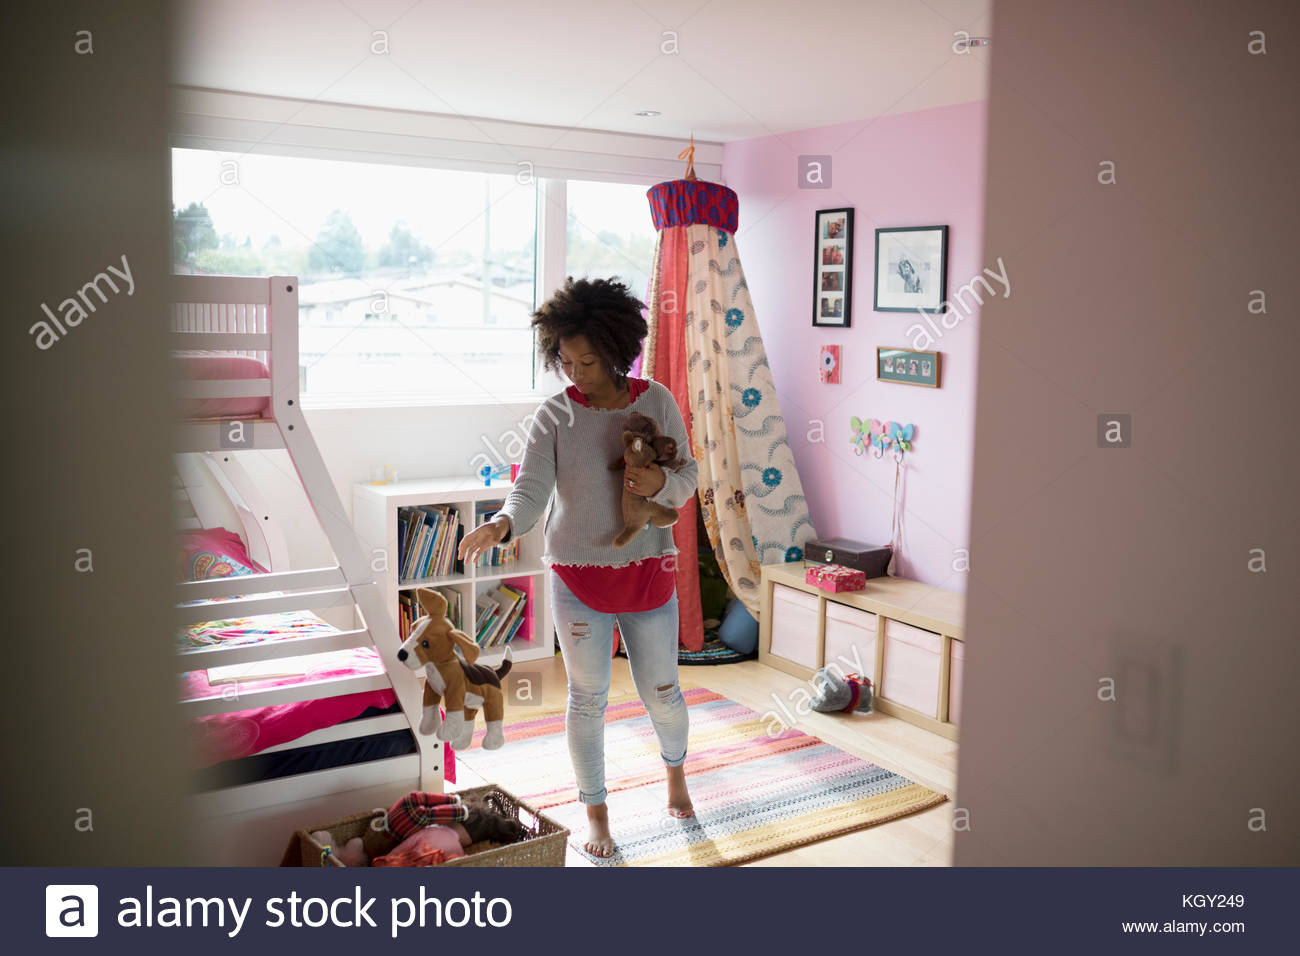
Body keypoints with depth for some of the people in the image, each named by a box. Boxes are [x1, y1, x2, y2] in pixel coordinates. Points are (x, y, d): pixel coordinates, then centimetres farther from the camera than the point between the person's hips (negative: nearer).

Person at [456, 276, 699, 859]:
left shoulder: (657, 401, -4)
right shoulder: (554, 416, -9)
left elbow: (688, 477, 1)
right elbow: (530, 492, -17)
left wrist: (661, 483, -22)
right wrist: (501, 524, -39)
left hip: (648, 569, 1)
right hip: (578, 576, -1)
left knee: (660, 691, 13)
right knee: (588, 698, 8)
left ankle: (676, 772, 46)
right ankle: (596, 814, 28)